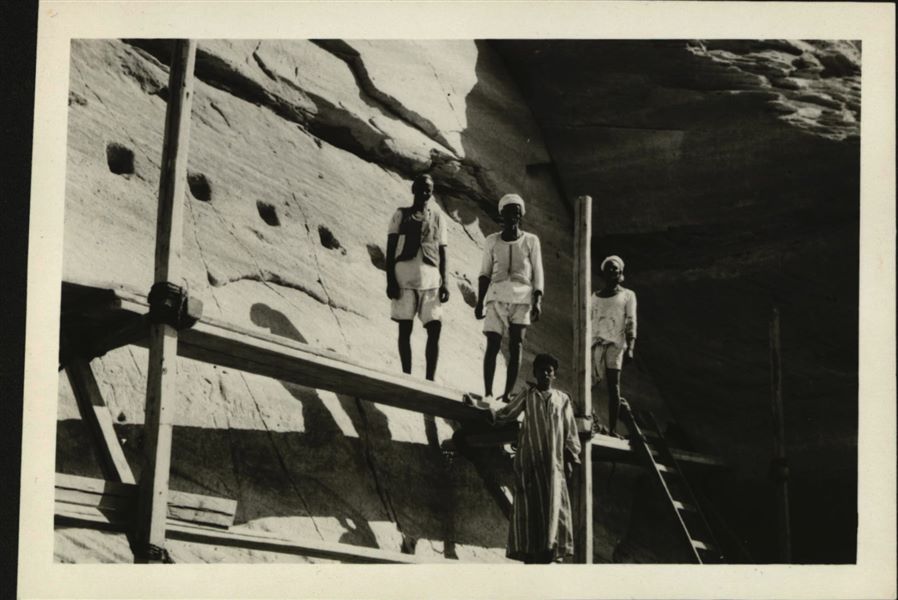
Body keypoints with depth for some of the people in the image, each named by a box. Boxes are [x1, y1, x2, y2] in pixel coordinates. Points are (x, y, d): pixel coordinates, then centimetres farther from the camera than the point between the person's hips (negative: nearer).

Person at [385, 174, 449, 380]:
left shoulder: (436, 216, 13)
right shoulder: (401, 214, 8)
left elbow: (442, 251, 12)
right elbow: (390, 249, 5)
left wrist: (444, 283, 4)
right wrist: (390, 280, -5)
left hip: (430, 278, 1)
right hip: (404, 277, -1)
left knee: (435, 328, -7)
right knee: (405, 328, 1)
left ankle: (430, 379, -3)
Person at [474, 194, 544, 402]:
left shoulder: (531, 241, 8)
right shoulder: (492, 241, 11)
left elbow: (537, 274, 6)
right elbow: (484, 273, 14)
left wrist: (537, 301, -3)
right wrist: (480, 302, 9)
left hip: (522, 298, 0)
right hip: (497, 296, 0)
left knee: (516, 346, -3)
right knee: (492, 343, -9)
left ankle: (508, 393, -1)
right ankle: (487, 393, -11)